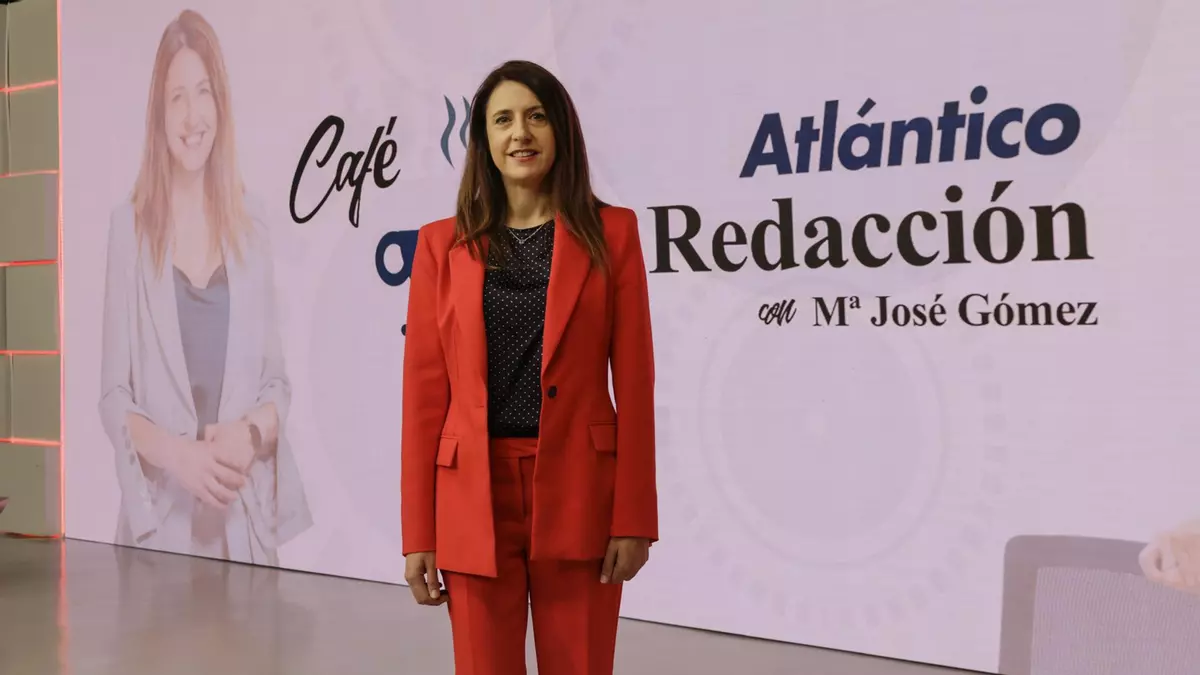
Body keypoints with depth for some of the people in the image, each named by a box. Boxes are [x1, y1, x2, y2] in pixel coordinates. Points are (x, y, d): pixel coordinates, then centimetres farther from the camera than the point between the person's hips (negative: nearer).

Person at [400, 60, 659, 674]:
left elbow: (634, 381, -1)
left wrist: (633, 517, -5)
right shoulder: (442, 244, 4)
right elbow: (425, 392, 2)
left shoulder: (610, 232, 2)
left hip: (578, 494, -1)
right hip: (474, 496, 1)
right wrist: (418, 532, 0)